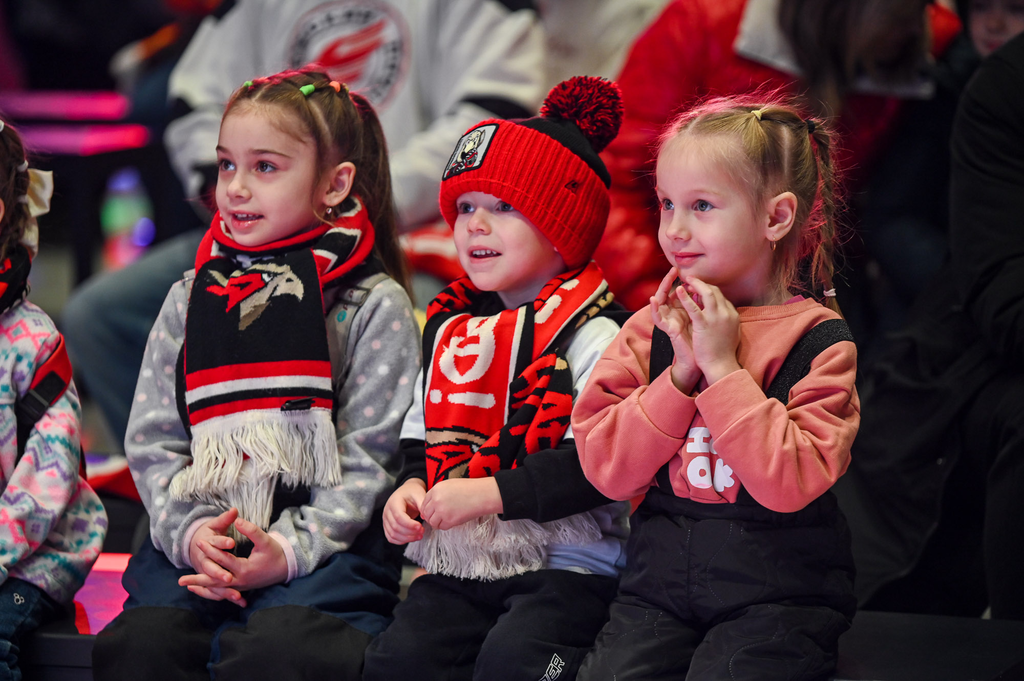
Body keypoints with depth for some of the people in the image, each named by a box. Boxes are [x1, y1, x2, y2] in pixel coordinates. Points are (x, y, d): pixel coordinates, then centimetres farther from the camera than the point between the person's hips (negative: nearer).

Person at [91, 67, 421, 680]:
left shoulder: (375, 306, 3)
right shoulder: (191, 298, 16)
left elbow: (369, 457, -3)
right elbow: (152, 440, 12)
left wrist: (289, 549, -15)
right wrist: (189, 530, -6)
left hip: (324, 544, -3)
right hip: (201, 537, 4)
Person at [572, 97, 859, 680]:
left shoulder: (819, 340, -4)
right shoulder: (650, 329, 8)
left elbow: (791, 482, -17)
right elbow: (606, 468, -1)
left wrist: (722, 367, -14)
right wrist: (680, 372, -11)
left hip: (776, 593, -3)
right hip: (661, 577, 4)